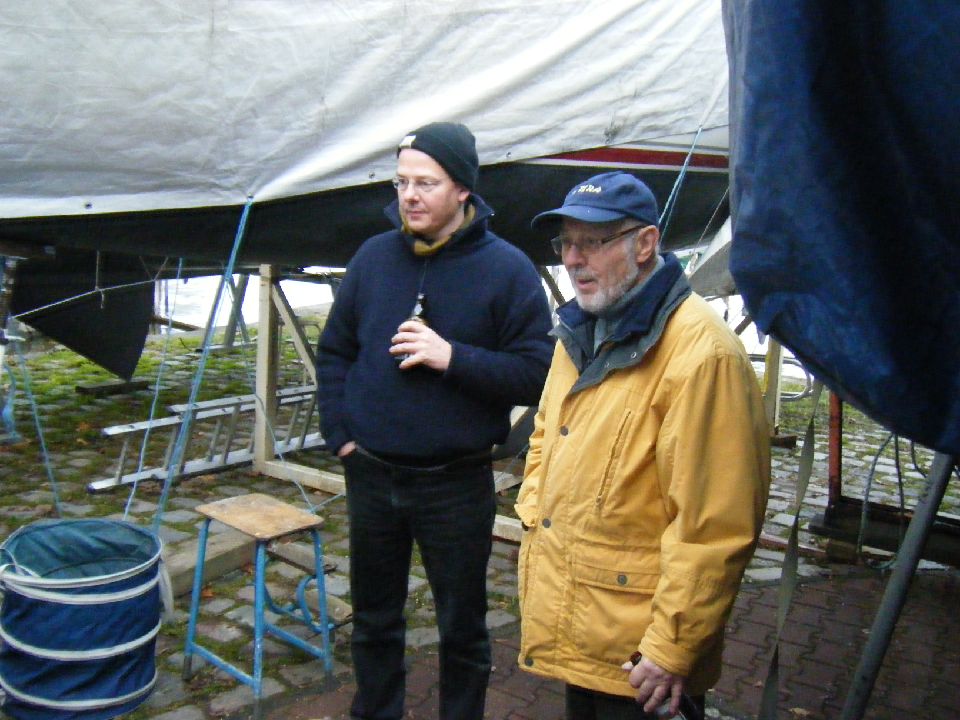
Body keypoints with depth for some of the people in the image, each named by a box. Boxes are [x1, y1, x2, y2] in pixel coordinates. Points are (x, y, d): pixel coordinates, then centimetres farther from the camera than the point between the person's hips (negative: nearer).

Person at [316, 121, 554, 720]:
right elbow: (335, 351, 11)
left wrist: (453, 357, -23)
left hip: (457, 485, -3)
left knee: (463, 629, 13)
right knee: (374, 620, 20)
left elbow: (537, 374, -13)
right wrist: (339, 433, 2)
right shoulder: (374, 257, 2)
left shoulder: (507, 269, -10)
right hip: (371, 476, 4)